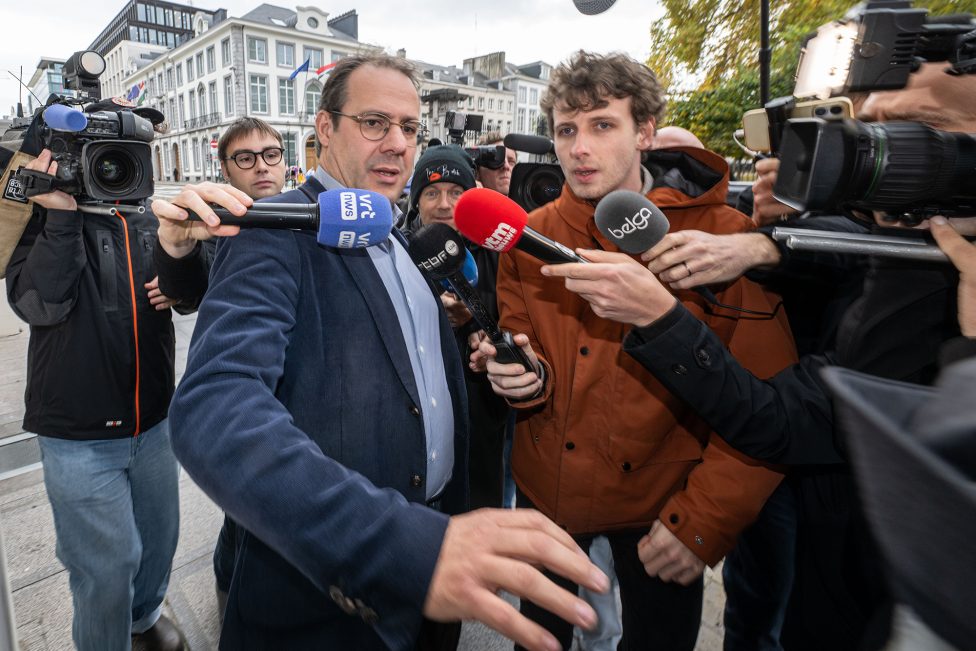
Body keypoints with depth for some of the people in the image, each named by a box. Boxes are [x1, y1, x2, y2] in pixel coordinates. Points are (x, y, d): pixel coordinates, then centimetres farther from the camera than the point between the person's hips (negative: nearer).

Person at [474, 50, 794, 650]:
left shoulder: (726, 237, -16)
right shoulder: (530, 237, -6)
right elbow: (522, 359, 3)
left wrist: (705, 520, -17)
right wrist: (524, 378, -20)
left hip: (662, 504, -2)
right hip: (547, 488, 3)